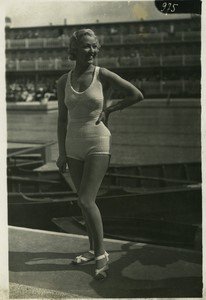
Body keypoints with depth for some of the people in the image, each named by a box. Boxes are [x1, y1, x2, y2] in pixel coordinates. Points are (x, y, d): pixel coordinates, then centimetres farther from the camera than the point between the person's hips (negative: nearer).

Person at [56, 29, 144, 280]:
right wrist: (62, 153, 4)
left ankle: (101, 253, 1)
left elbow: (137, 95, -2)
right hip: (74, 147, 4)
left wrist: (109, 110, -2)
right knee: (86, 201, 12)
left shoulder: (103, 75, -6)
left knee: (86, 201, -13)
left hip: (98, 146, -4)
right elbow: (62, 120, 7)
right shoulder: (64, 81, 4)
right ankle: (93, 250, 28)